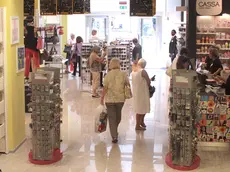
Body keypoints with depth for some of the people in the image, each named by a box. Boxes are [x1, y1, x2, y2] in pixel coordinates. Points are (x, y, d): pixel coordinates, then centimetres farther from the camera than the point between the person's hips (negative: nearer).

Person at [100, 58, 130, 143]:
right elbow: (128, 85, 0)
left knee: (112, 117, 5)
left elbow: (105, 88, -10)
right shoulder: (123, 74, -6)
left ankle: (114, 136, -1)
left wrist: (102, 98, -1)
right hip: (120, 98, 2)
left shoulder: (108, 74, -10)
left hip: (110, 99, -2)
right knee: (118, 115, 23)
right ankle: (115, 130, 45)